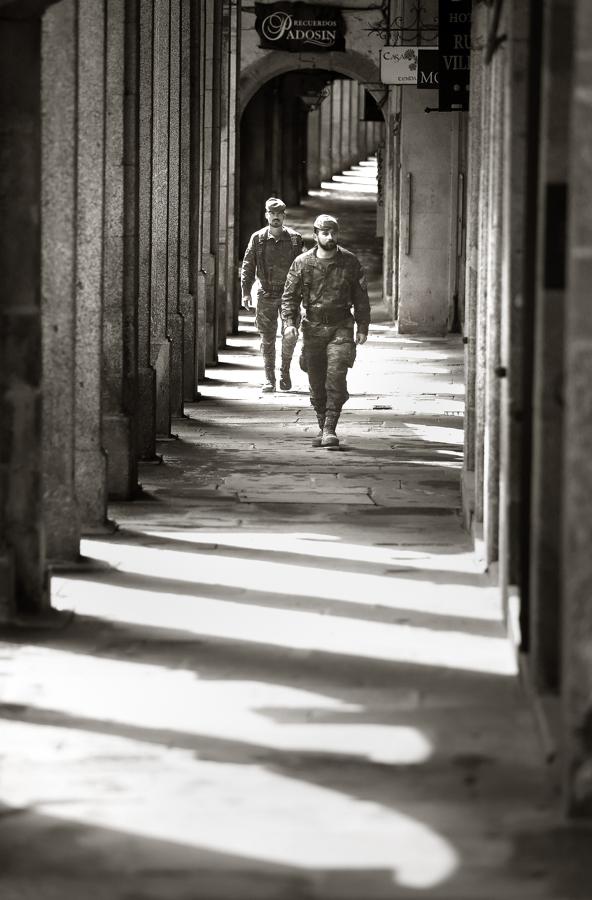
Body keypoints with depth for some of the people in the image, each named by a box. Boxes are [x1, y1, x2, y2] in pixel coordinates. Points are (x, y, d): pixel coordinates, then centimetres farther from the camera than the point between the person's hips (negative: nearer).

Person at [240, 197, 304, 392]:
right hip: (266, 294, 0)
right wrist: (246, 292, -4)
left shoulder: (295, 239, 3)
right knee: (267, 338, 1)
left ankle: (285, 371, 13)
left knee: (290, 335, -9)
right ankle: (269, 379, 8)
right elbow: (247, 266, 4)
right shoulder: (257, 238, 3)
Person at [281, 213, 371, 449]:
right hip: (313, 328, 1)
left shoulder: (350, 262, 3)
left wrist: (362, 327, 4)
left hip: (341, 326, -1)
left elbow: (361, 297, 8)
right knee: (316, 382, 5)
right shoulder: (302, 263, 2)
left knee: (336, 376, -16)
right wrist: (289, 322, -10)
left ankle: (330, 429, -15)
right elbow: (290, 295, 4)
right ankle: (322, 427, 20)